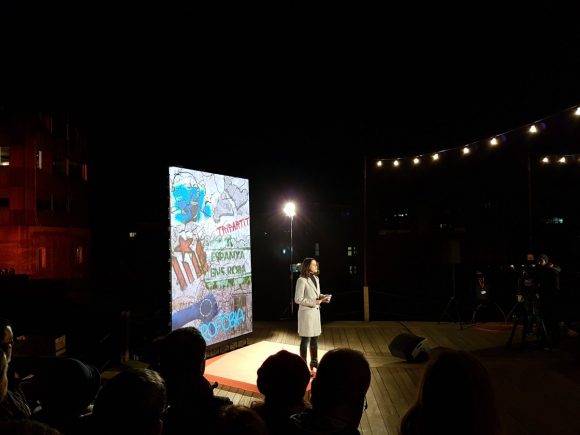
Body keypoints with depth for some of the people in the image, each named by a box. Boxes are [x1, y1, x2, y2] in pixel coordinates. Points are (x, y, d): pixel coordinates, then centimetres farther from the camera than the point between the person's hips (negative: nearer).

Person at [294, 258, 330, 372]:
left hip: (316, 311, 8)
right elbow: (298, 299, -16)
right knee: (305, 340, 0)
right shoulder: (302, 280, -14)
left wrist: (322, 297, 0)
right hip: (306, 312, -8)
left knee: (315, 339, 15)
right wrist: (314, 302, -19)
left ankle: (314, 363, 27)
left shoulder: (316, 278, 10)